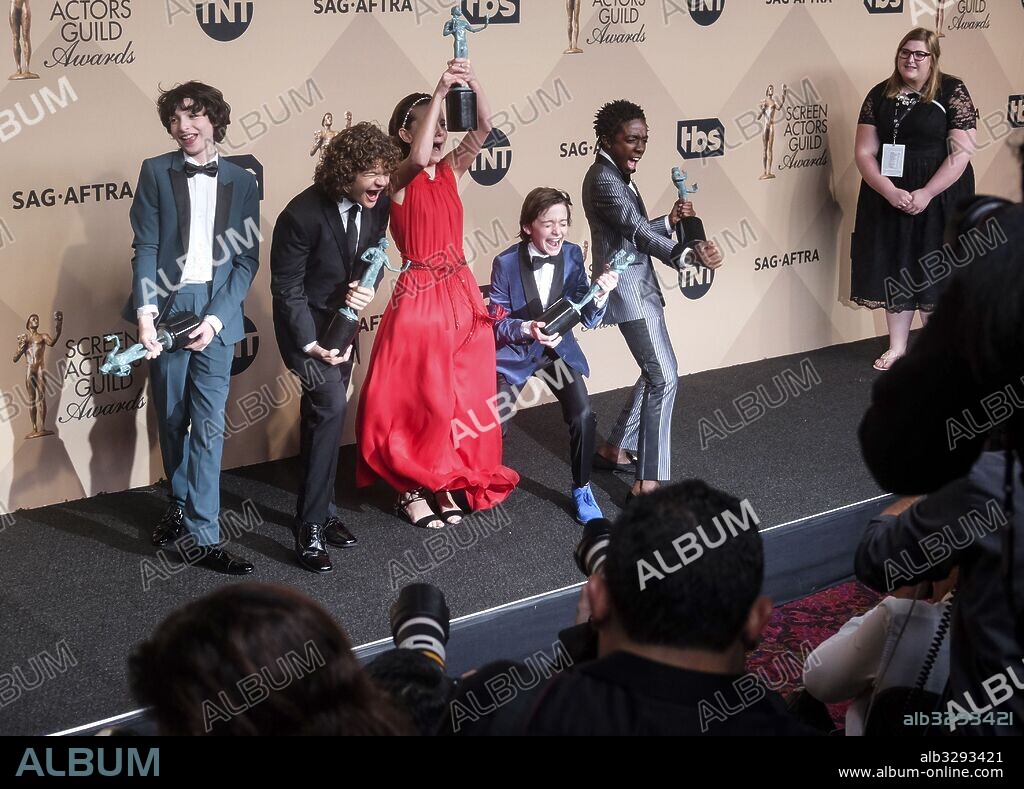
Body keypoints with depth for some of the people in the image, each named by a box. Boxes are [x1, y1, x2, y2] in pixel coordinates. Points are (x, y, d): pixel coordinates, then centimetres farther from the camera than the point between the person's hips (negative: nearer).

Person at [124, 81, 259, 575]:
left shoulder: (241, 182, 6)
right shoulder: (156, 172, 3)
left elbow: (247, 258, 3)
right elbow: (145, 247, -2)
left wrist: (216, 317, -10)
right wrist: (144, 311, -16)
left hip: (216, 311, 0)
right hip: (167, 306, 0)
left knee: (209, 424, -5)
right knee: (171, 418, 11)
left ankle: (203, 536, -3)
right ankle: (180, 505, 32)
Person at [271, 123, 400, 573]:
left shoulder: (377, 206, -8)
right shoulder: (303, 214, -26)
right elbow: (287, 286, -19)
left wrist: (365, 288, -16)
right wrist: (310, 345, -24)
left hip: (342, 319, 7)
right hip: (304, 320, -6)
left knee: (322, 411, 15)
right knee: (331, 405, -20)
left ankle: (318, 511, 27)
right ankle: (312, 524, -12)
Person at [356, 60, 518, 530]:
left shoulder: (452, 171, 7)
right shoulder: (399, 180, -8)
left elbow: (482, 131, -8)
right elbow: (419, 159, -32)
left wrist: (473, 86, -25)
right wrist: (440, 91, -34)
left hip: (461, 294, 6)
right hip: (419, 296, -6)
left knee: (461, 395, 9)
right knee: (417, 397, 1)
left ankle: (445, 482, 21)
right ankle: (410, 489, 13)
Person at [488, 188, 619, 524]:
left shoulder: (572, 255, -13)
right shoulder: (506, 263, -20)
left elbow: (588, 319, -12)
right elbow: (498, 323, -15)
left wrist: (600, 294, -33)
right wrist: (527, 329, -35)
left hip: (558, 348, 2)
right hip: (514, 352, -2)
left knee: (582, 414, -17)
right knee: (494, 426, -5)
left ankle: (581, 490, 6)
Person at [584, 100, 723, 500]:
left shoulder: (617, 175, 15)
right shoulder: (604, 179, -17)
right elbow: (637, 232, -29)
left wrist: (671, 220, 2)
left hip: (638, 284, 10)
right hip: (626, 285, -10)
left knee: (655, 372, 17)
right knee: (664, 378, -13)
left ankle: (614, 449, 29)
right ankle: (648, 482, -13)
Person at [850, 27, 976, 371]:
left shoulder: (952, 92, -6)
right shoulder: (880, 95, 3)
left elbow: (962, 152, -11)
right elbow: (864, 152, -1)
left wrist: (926, 194, -18)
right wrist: (890, 191, -15)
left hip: (938, 197, -3)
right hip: (888, 197, 3)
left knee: (935, 272, 4)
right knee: (894, 269, 9)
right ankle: (897, 346, 21)